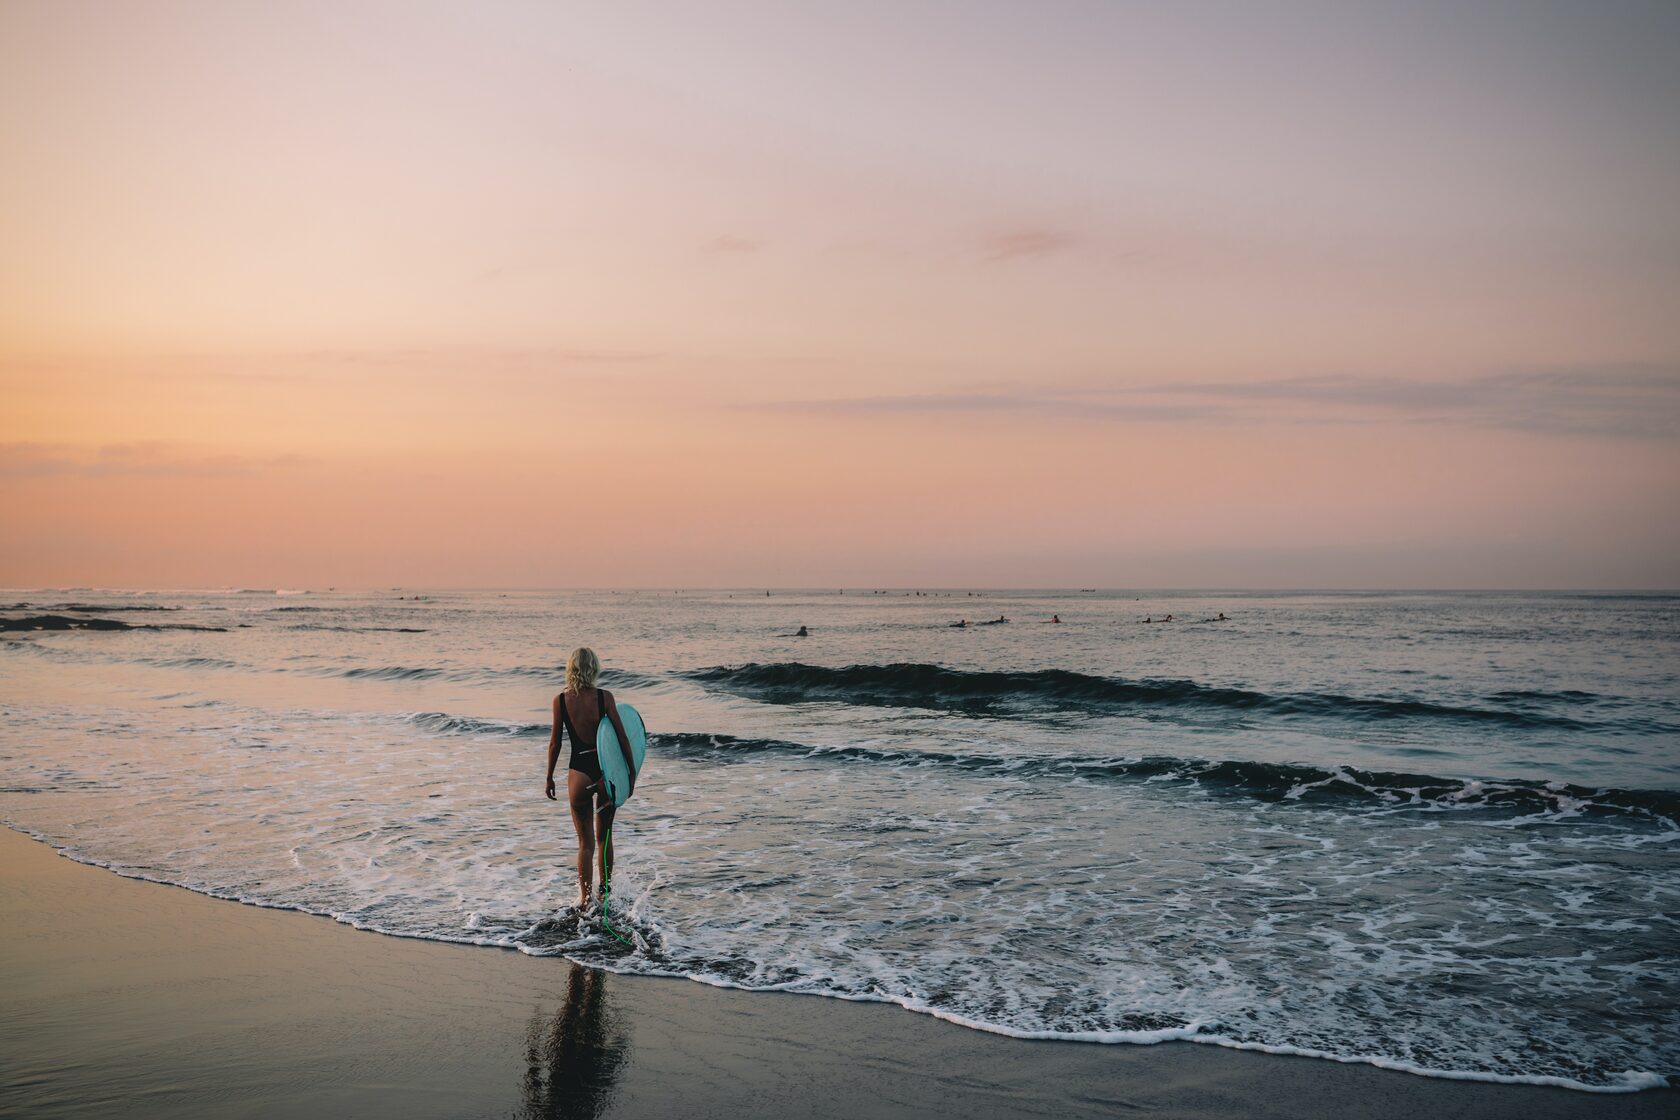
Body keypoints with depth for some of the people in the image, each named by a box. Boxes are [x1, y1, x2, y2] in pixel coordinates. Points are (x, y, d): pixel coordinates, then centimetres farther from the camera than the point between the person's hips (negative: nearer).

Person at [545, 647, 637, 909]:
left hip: (579, 772, -1)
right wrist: (632, 771, 5)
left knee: (585, 842, 10)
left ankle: (585, 897, 10)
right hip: (607, 771, 1)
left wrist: (549, 778, 10)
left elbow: (555, 743, 0)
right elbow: (622, 737, -5)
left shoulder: (561, 701, -6)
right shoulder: (605, 697, -7)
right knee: (604, 837, 17)